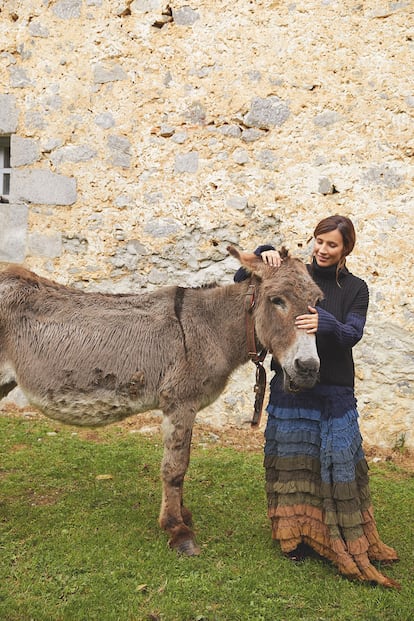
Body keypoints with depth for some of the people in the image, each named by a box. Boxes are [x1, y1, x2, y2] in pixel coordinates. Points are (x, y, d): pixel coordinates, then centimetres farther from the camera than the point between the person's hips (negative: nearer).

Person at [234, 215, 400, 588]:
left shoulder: (355, 289, 1)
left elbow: (352, 333, -14)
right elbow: (242, 281, 3)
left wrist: (326, 323, -35)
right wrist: (263, 257, -15)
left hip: (335, 391, 0)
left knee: (339, 463, 4)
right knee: (293, 460, 9)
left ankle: (349, 543, 19)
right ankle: (298, 535, 25)